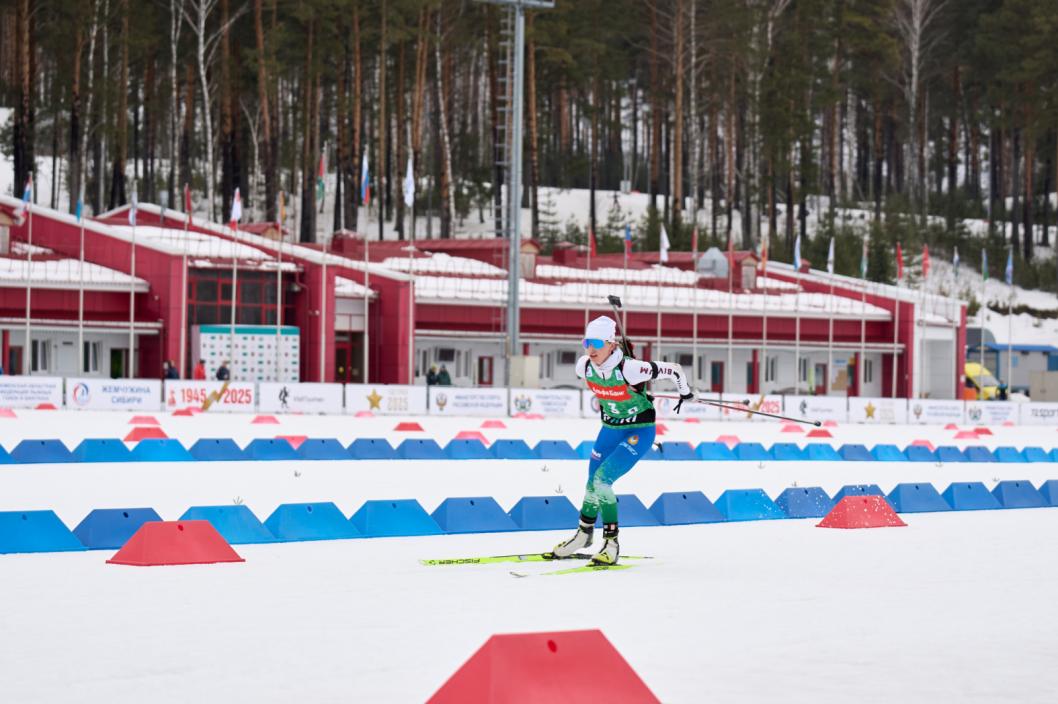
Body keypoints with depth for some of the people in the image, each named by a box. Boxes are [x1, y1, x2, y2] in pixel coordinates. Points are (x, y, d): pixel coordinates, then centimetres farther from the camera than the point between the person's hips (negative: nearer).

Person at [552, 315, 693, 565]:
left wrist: (685, 393, -2)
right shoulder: (584, 366, -13)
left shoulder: (630, 369, -32)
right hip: (610, 429, 6)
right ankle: (584, 533, 40)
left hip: (639, 432, -6)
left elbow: (674, 370, -21)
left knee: (602, 479, -20)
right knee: (593, 483, 14)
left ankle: (611, 543, -10)